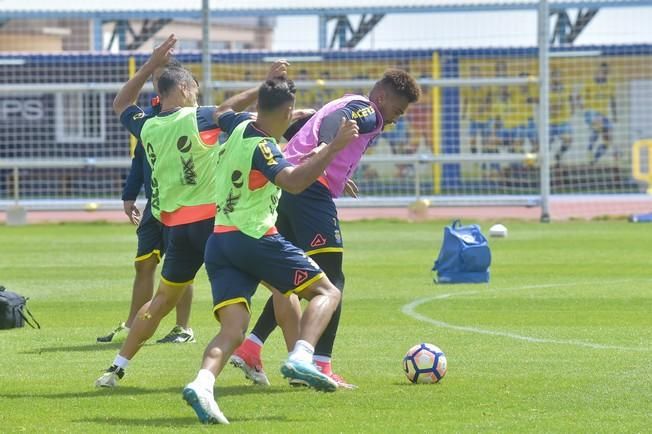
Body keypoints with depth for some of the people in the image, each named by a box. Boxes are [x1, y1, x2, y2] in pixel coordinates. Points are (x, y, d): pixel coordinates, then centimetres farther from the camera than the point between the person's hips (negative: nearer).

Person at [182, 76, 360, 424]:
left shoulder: (241, 124, 11)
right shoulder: (261, 147, -14)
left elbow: (219, 115, 37)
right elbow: (293, 181, -32)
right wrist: (334, 147, -33)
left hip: (219, 241, 8)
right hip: (255, 239, -8)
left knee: (232, 330, -4)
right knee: (326, 292, 4)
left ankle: (202, 383, -32)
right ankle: (301, 357, -21)